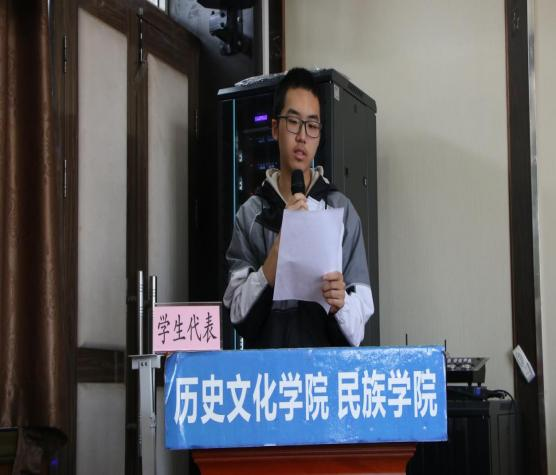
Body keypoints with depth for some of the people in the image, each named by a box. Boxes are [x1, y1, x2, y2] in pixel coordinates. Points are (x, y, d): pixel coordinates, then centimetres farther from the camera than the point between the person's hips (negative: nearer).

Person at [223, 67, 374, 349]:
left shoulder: (342, 211, 5)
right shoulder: (250, 215, 5)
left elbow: (362, 312, 4)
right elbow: (237, 310, -3)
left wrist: (341, 303, -16)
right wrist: (282, 241, -10)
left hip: (329, 357, 1)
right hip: (267, 359, -1)